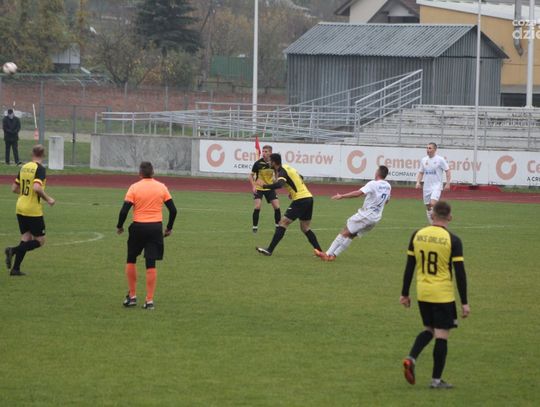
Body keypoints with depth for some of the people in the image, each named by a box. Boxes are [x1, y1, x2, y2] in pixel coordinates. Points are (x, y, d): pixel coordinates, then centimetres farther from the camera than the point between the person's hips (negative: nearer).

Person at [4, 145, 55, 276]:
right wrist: (48, 199, -14)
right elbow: (37, 187, -28)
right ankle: (14, 250, -17)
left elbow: (14, 188, 12)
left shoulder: (24, 167, 8)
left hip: (20, 209, 7)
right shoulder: (40, 169, -14)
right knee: (39, 241, 3)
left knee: (26, 238, 14)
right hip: (33, 210, -7)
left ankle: (15, 268, 3)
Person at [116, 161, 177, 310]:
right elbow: (173, 210, 3)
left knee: (131, 260, 17)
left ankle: (132, 296, 18)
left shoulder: (134, 188, -5)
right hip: (156, 228, 2)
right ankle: (149, 300, 1)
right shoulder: (161, 187, 3)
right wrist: (169, 228, 15)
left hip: (138, 228, -2)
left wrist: (119, 226, 6)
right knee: (151, 264, 4)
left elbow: (124, 210, -9)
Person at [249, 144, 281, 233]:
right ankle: (255, 226, -4)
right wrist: (254, 186, -21)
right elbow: (251, 176, -8)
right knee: (257, 206, -18)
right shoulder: (258, 163, -17)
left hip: (270, 188, 3)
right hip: (259, 188, -3)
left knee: (277, 207, -3)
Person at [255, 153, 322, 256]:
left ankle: (270, 250, -13)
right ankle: (319, 251, 13)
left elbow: (279, 184, -33)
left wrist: (264, 185, -27)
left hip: (300, 199, -9)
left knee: (283, 223, -8)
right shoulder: (287, 168, 17)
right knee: (305, 228, 18)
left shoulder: (282, 172, -12)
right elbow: (300, 179, 33)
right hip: (308, 197, 9)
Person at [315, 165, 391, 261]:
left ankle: (327, 254, -4)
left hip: (365, 214, -7)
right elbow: (386, 201, 23)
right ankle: (332, 255, 8)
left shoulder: (373, 184, -15)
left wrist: (342, 196, -22)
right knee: (351, 235, 11)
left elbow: (358, 193, -25)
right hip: (376, 218, 7)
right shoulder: (388, 186, 7)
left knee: (345, 233, -2)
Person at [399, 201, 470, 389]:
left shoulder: (417, 235, 1)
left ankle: (411, 358, -1)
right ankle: (436, 379, 6)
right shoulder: (453, 240, -11)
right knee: (441, 335, 4)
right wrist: (464, 303, -5)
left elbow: (409, 266, 6)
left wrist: (404, 294, 14)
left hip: (422, 293, 4)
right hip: (443, 294, -4)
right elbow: (460, 273, -10)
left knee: (428, 329, 22)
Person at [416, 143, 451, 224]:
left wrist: (448, 183, -10)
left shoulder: (440, 160, -6)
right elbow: (421, 172, 17)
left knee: (433, 204, -24)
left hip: (436, 186, -6)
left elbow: (447, 171, -3)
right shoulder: (424, 160, 9)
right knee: (428, 207, 7)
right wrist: (418, 182, 1)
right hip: (426, 187, 6)